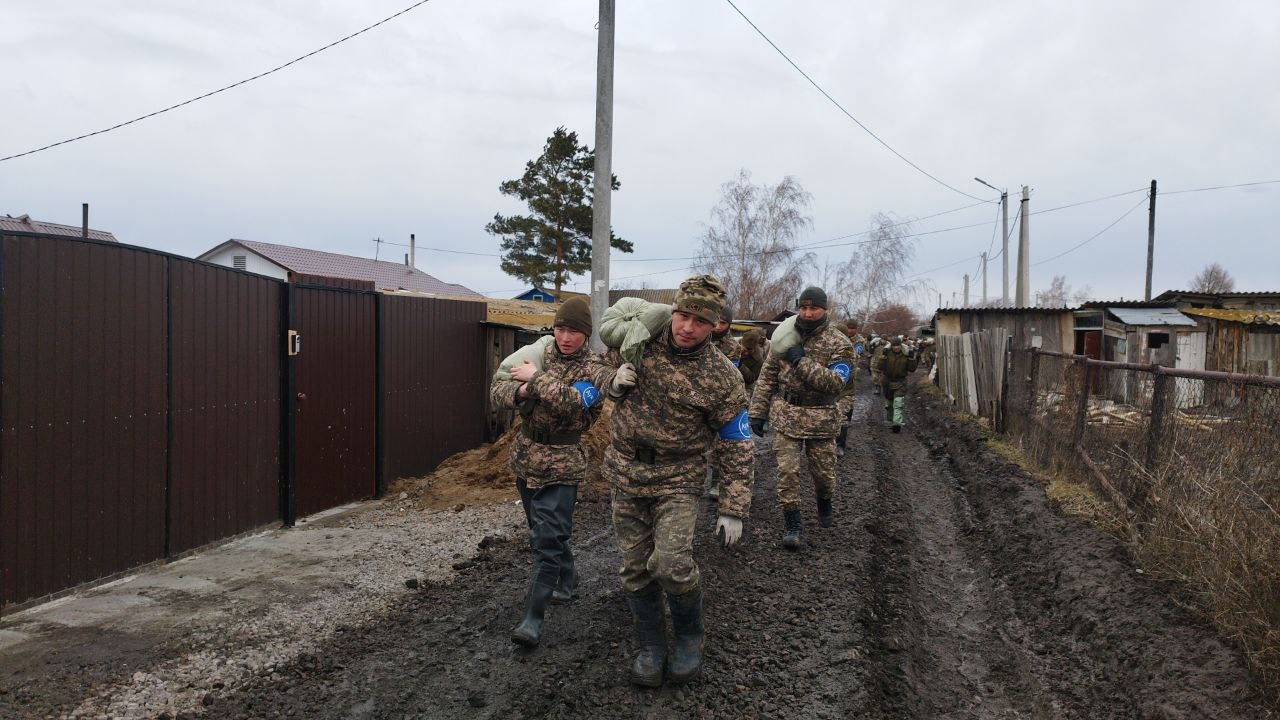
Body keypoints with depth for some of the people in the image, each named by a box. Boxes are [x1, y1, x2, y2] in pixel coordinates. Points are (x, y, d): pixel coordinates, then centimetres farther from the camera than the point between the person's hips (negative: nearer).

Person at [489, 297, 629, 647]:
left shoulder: (593, 368, -11)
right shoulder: (538, 354, 3)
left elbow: (574, 402, -31)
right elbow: (497, 390, -2)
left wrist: (536, 378, -22)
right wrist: (520, 390, -23)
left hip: (561, 465, -6)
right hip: (526, 458, 6)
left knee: (548, 539, -10)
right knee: (542, 530, 21)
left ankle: (533, 618, -3)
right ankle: (565, 578, 44)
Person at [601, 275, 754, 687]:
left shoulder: (721, 378, -15)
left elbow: (736, 448, -9)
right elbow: (607, 364, 17)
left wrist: (733, 510, -11)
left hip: (678, 479, -3)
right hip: (626, 475, 4)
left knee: (671, 563, -18)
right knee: (636, 568, 8)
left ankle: (689, 637, 11)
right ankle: (650, 647, 26)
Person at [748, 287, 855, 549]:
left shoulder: (839, 343, -7)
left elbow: (836, 383, -20)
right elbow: (767, 377, 5)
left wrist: (803, 362, -24)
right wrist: (758, 411, 1)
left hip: (821, 419, -1)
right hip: (786, 416, 1)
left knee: (823, 471, 13)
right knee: (787, 472, -4)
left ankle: (824, 504, 43)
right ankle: (792, 525, 7)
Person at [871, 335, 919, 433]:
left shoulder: (906, 354, -7)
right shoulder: (886, 352, -11)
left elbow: (912, 370, -2)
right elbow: (879, 367, -16)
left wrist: (911, 359, -16)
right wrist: (883, 357, -27)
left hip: (900, 384, -1)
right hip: (887, 382, 1)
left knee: (898, 404, -12)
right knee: (888, 403, 19)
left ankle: (897, 424, -16)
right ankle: (888, 420, 41)